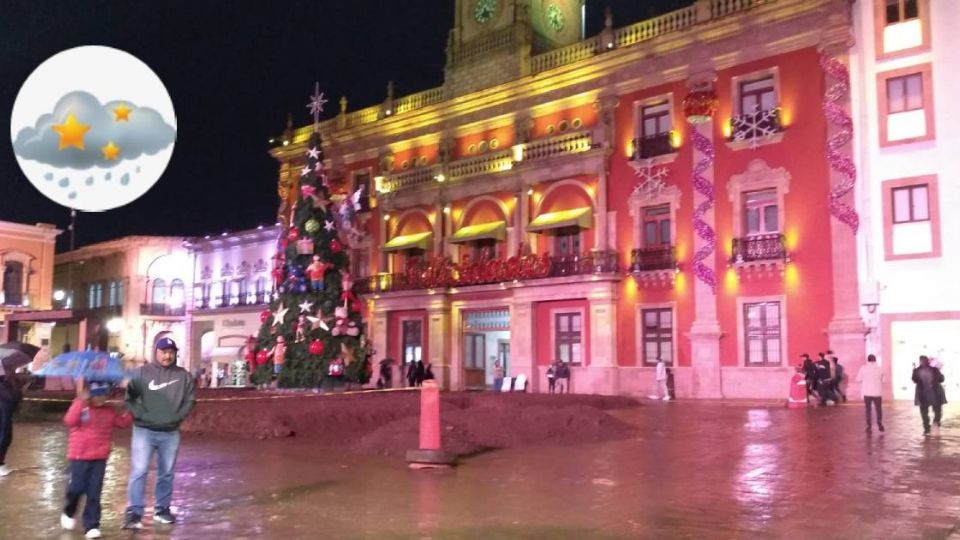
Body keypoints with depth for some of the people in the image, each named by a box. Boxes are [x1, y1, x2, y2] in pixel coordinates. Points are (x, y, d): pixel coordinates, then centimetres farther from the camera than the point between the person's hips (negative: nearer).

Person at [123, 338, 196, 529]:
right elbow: (129, 397, -4)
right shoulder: (143, 372, 0)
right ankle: (134, 512, -1)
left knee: (167, 474, 11)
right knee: (139, 472, -7)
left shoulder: (183, 376, 4)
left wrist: (176, 417, -8)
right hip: (144, 431, -2)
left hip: (171, 433, 2)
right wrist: (142, 415, -15)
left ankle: (162, 509, 24)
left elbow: (190, 400, 5)